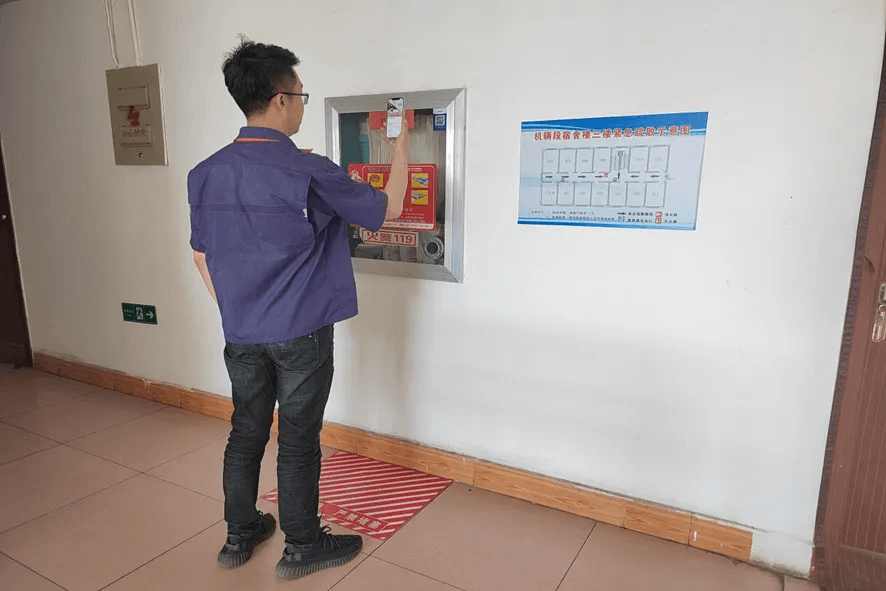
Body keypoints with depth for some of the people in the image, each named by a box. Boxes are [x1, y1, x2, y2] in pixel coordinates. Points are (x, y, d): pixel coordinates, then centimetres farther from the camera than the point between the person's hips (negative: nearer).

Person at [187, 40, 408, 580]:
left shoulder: (205, 174, 0)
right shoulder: (309, 173, -17)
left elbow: (202, 256, 9)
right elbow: (388, 210, -5)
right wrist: (402, 148, 10)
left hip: (241, 334, 6)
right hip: (301, 334, -5)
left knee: (247, 431, 18)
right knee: (298, 440, 8)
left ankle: (240, 536, 35)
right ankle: (303, 547, 26)